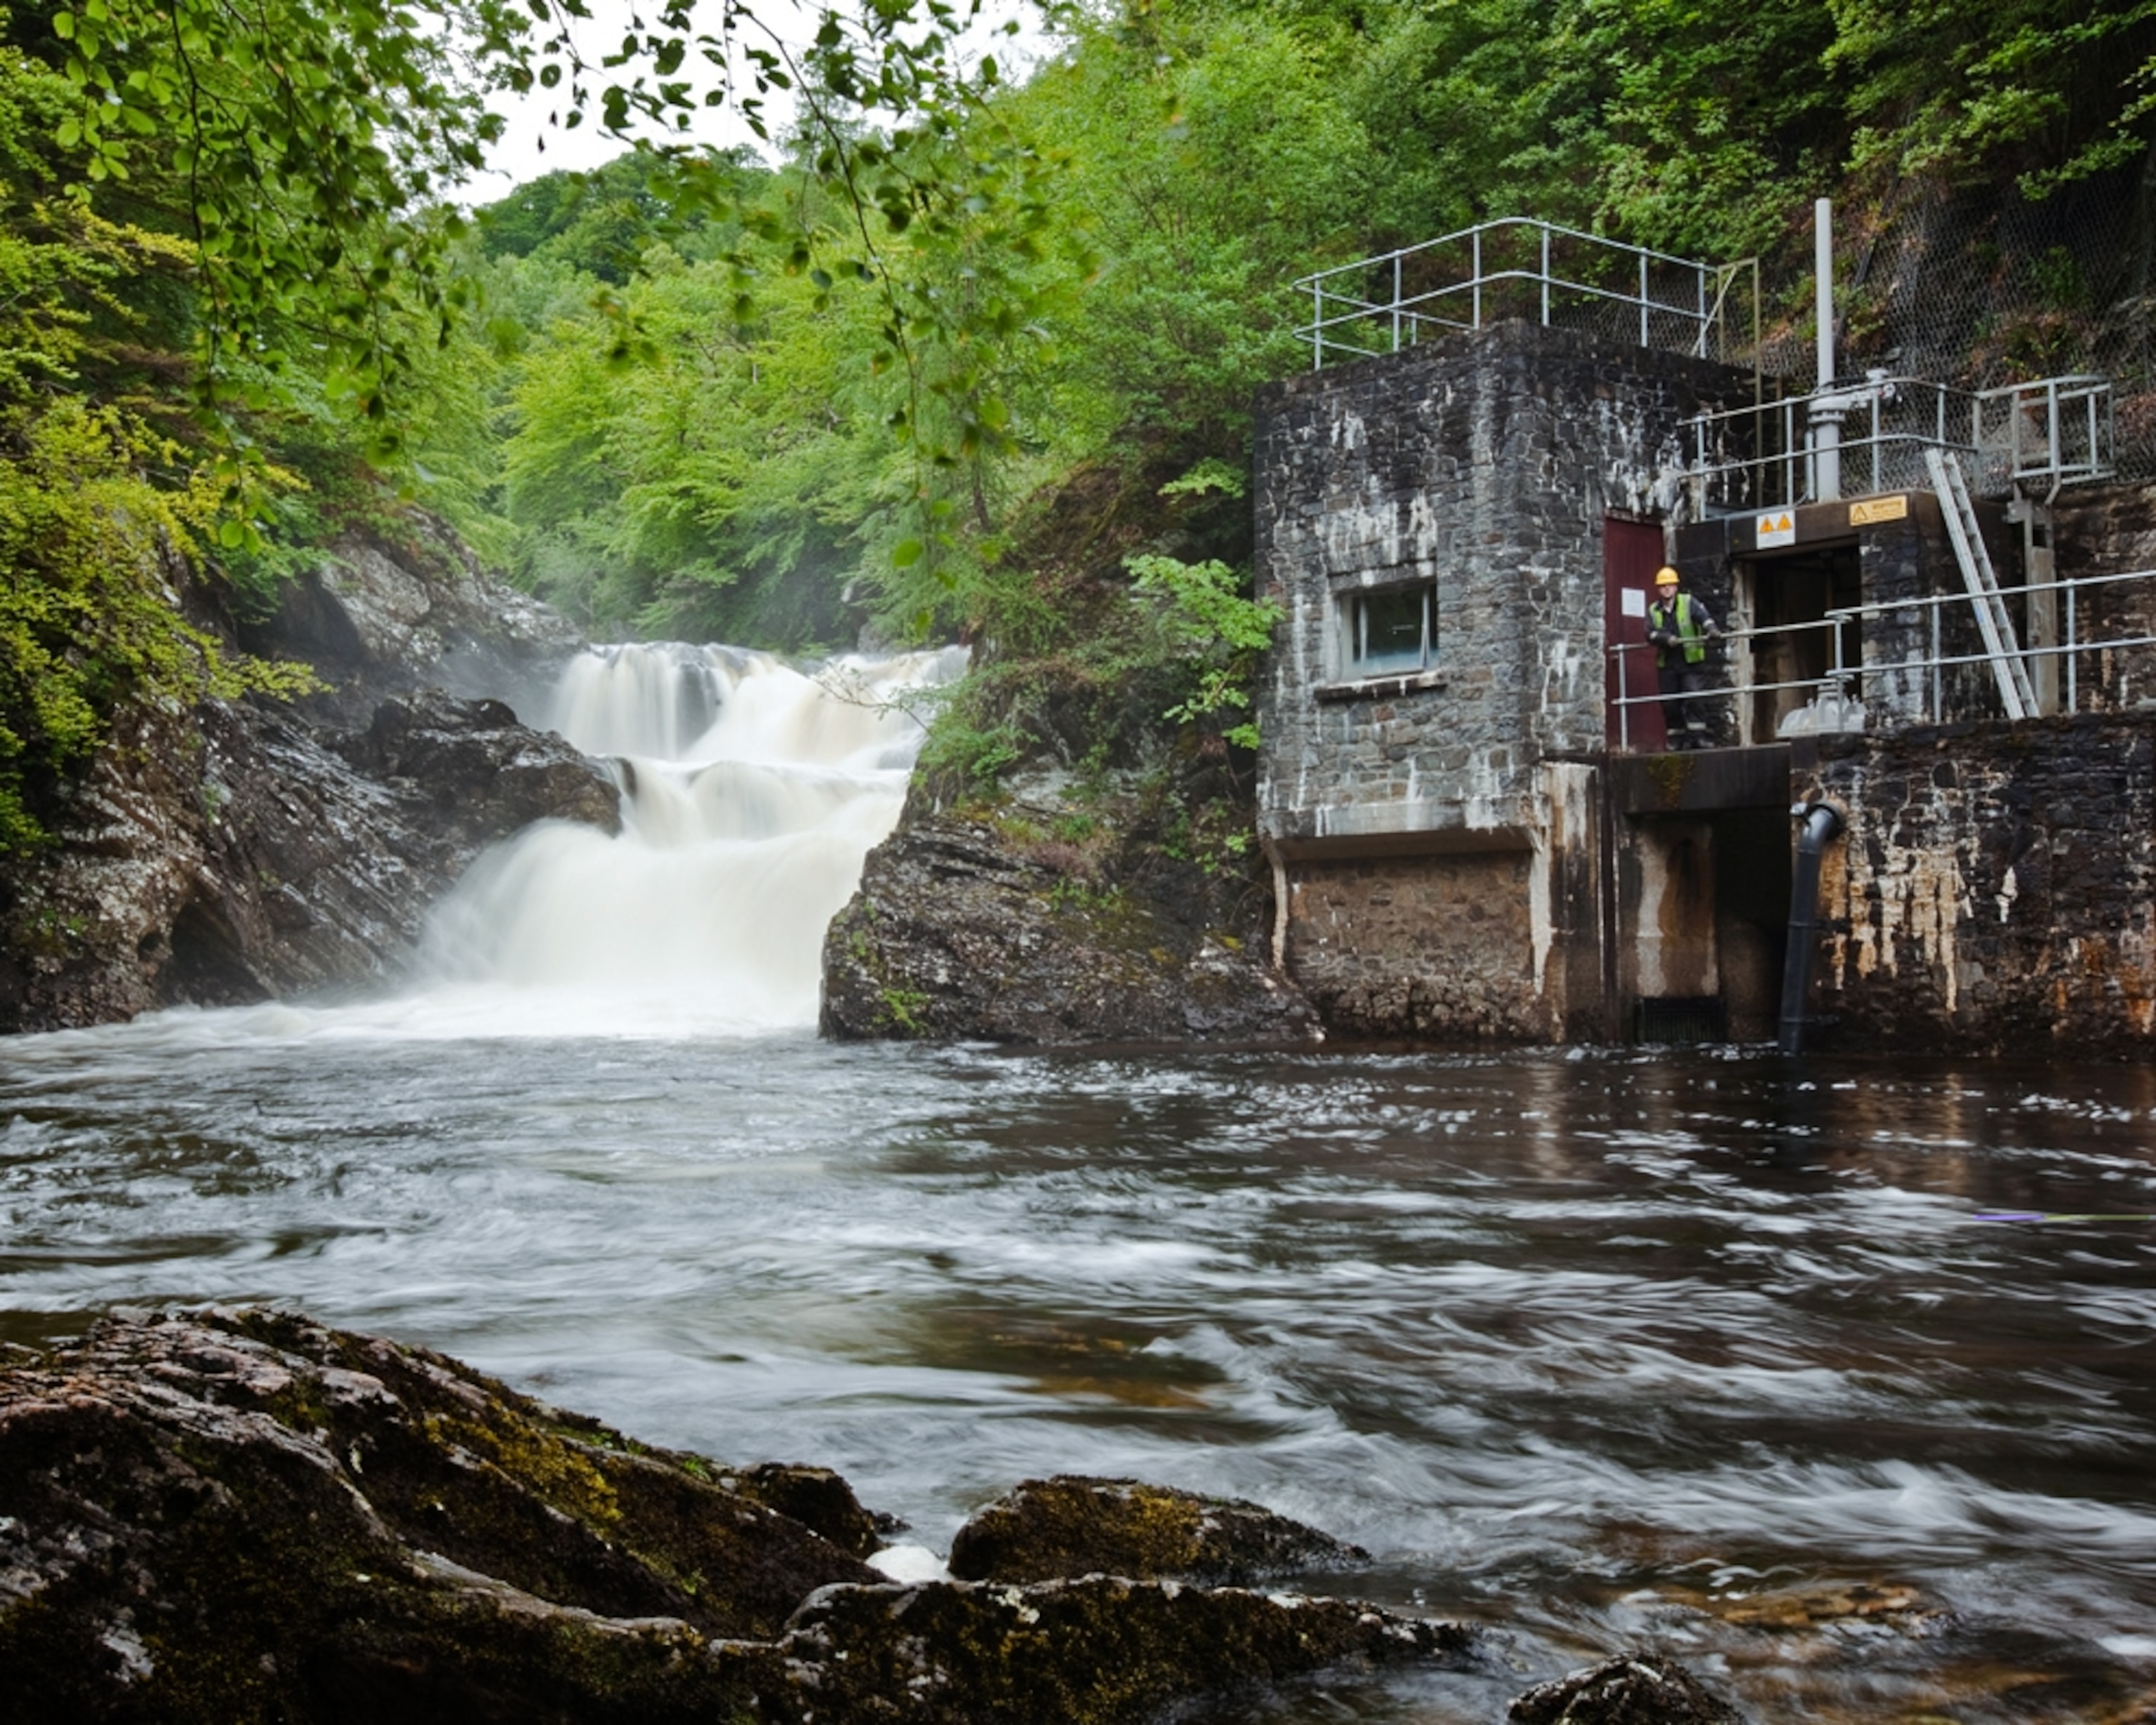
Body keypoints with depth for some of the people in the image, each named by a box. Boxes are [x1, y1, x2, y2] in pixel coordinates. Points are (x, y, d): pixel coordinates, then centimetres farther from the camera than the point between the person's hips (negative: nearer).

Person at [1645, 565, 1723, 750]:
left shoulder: (1688, 603, 3)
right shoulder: (1653, 611, 10)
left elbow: (1704, 616, -15)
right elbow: (1650, 633, -4)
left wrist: (1712, 629, -36)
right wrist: (1666, 638, -23)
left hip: (1691, 661, -3)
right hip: (1666, 664, 3)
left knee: (1695, 698, -14)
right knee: (1670, 704, 3)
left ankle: (1697, 736, -11)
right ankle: (1676, 740, 13)